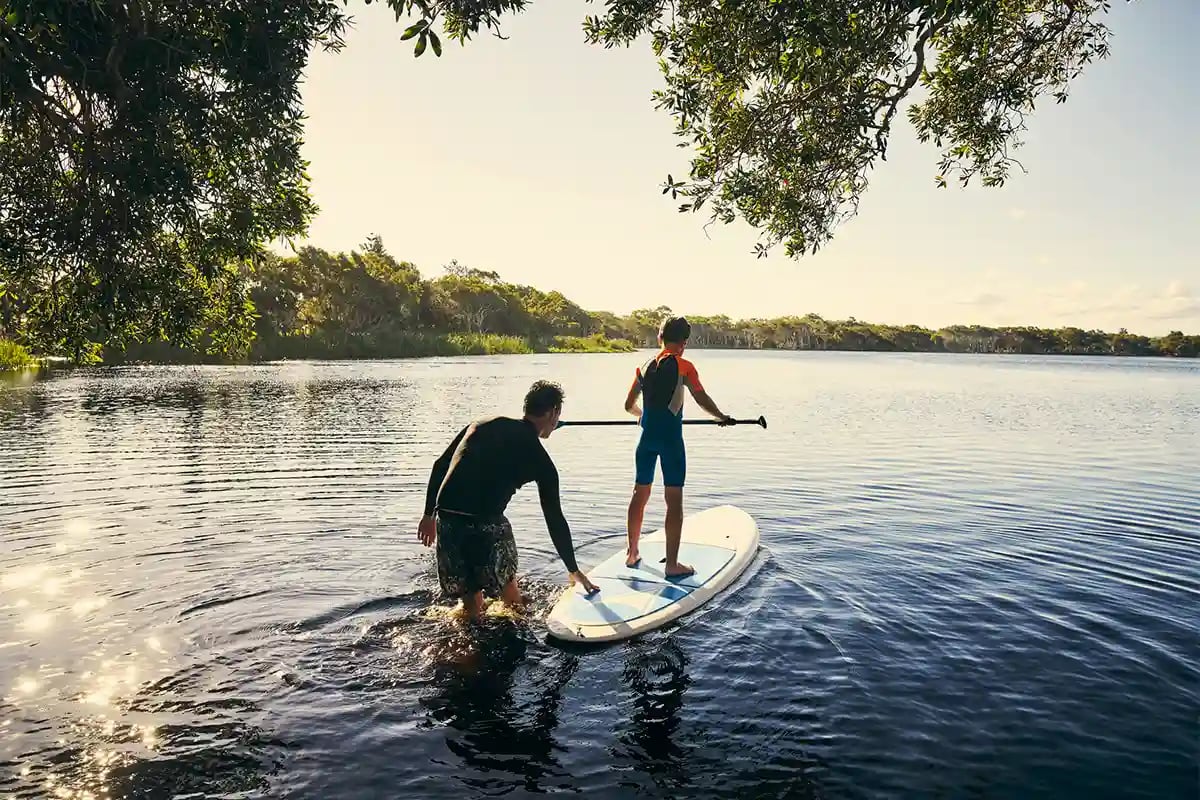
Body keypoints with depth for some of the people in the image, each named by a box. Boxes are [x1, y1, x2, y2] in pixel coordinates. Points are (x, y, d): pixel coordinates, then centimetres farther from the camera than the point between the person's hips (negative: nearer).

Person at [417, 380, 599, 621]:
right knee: (507, 580, 23)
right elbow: (555, 519, 10)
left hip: (446, 518, 4)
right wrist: (574, 571, 20)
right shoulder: (539, 459, 6)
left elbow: (440, 466, 16)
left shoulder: (481, 425, 17)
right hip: (486, 523, -4)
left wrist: (429, 514, 25)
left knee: (470, 600, 20)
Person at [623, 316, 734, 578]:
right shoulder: (683, 366, -6)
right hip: (670, 435, -6)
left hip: (647, 435, 6)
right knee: (674, 500, -1)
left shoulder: (644, 367, 10)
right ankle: (672, 564, 1)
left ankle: (632, 553, 27)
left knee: (640, 494, 16)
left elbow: (629, 405, 16)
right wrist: (722, 417, 7)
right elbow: (702, 399, -10)